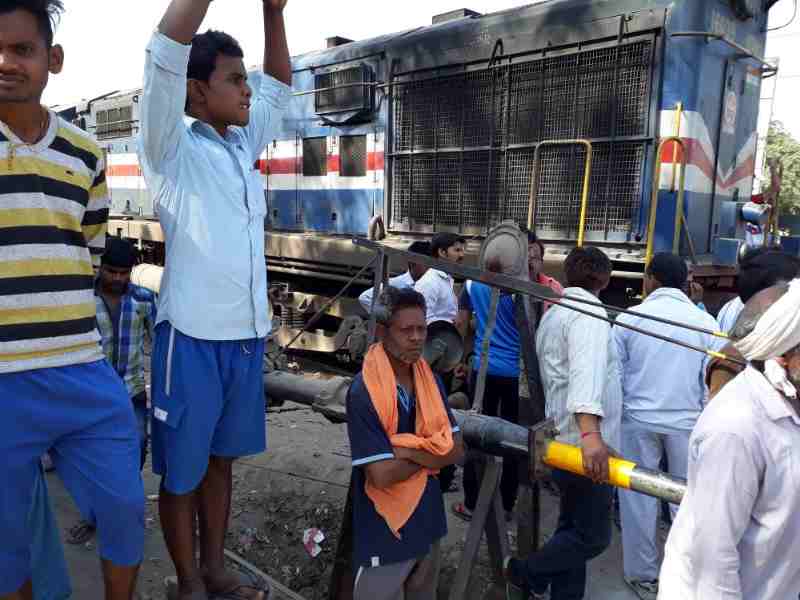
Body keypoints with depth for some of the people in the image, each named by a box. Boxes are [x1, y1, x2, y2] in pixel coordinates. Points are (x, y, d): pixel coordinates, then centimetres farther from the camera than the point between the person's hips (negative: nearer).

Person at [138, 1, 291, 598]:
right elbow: (167, 53, -19)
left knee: (221, 460, 18)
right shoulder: (173, 151, -6)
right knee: (181, 472, 9)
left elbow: (280, 85, 22)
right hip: (193, 336, -6)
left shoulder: (244, 145, 11)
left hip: (247, 335, 6)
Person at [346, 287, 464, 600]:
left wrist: (408, 449, -18)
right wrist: (429, 454, -11)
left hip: (427, 524, 7)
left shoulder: (431, 380, -1)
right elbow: (382, 474, -26)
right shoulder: (364, 393, -23)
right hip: (383, 535, -7)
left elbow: (455, 450, -3)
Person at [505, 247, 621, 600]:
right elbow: (587, 372, -31)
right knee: (594, 536, 2)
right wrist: (591, 432, -43)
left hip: (563, 440, 10)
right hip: (584, 443, -9)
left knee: (573, 528, 17)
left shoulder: (553, 313, 14)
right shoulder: (590, 312, -15)